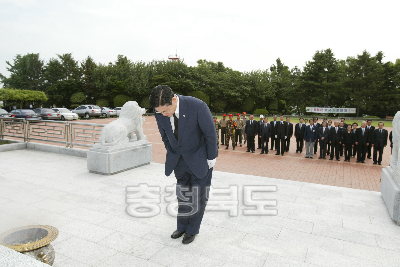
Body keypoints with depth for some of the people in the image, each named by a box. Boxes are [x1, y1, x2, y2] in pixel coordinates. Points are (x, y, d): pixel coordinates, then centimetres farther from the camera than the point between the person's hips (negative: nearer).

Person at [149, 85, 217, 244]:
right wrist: (171, 156, 10)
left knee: (198, 196, 7)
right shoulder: (159, 111, -16)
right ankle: (182, 226, 36)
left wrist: (211, 158, -8)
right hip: (179, 159, 4)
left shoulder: (198, 107, -30)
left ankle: (192, 230, 28)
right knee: (182, 194, 15)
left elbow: (210, 133, -17)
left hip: (198, 158, -3)